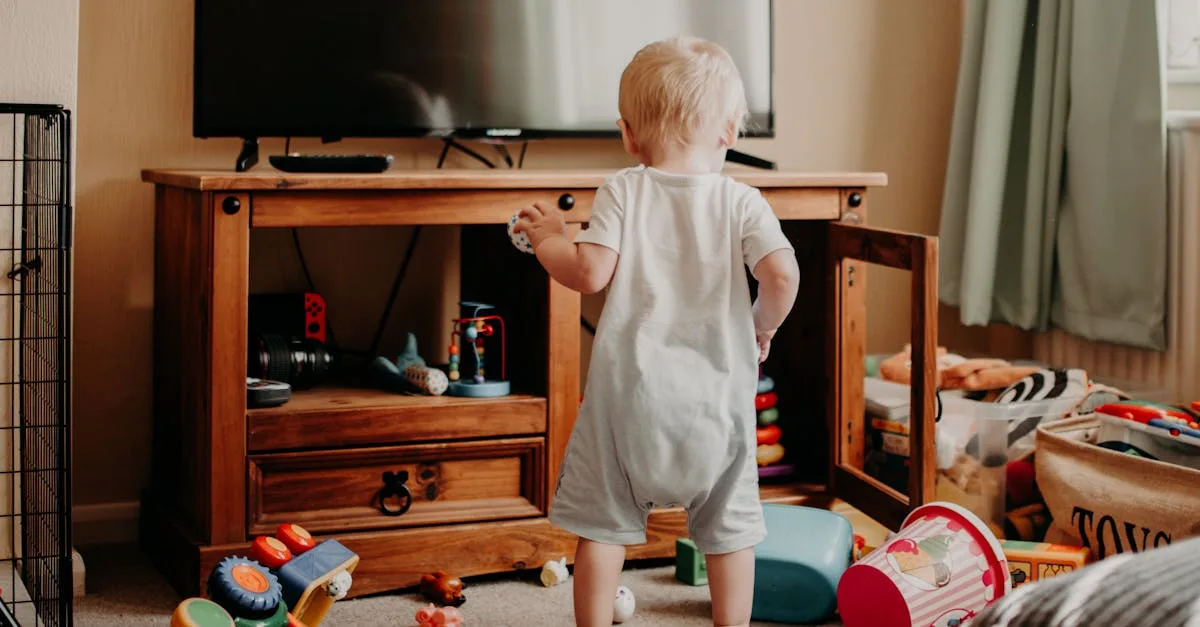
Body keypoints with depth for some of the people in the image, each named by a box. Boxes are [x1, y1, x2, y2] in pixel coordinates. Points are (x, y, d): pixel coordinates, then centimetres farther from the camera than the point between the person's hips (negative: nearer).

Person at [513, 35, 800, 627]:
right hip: (716, 391, 1)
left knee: (602, 522, 11)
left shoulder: (622, 190, -2)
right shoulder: (741, 201, 0)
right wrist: (763, 325, 7)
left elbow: (590, 273, -10)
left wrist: (546, 238, 9)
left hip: (629, 385, -1)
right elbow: (782, 274, -13)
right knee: (729, 528, 14)